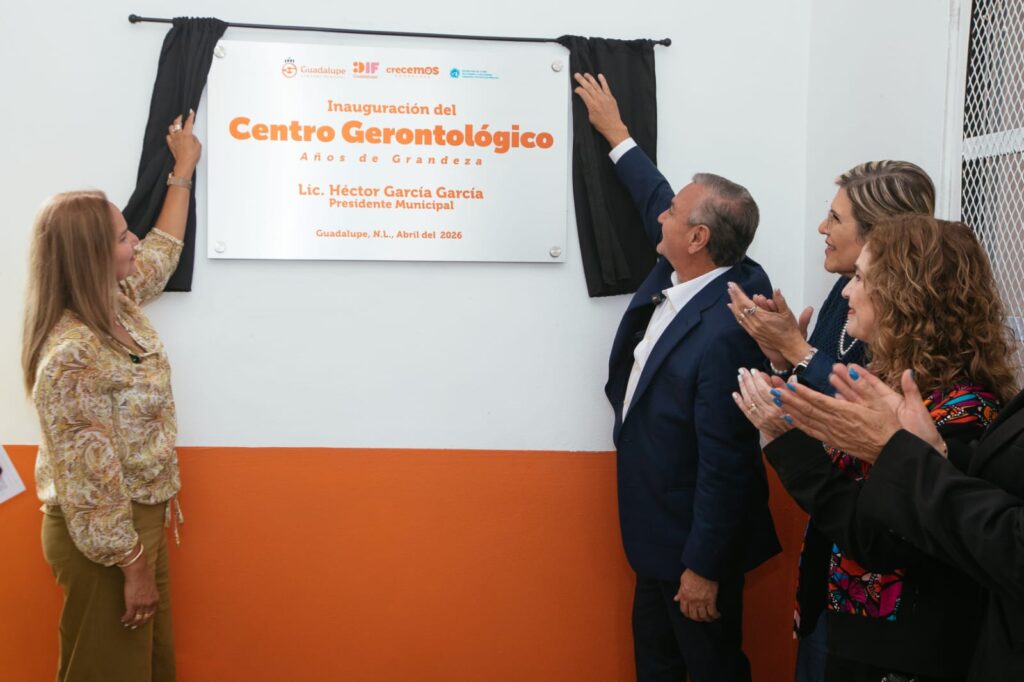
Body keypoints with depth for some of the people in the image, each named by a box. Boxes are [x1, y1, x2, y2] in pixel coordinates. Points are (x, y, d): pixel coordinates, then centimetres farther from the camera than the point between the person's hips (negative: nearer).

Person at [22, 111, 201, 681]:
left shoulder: (117, 304, -1)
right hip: (104, 538, -9)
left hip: (142, 519, 9)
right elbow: (89, 483, -25)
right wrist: (133, 565, -20)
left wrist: (184, 170, 26)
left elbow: (162, 251, 19)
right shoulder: (72, 356, -28)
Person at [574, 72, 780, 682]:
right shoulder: (680, 273, -4)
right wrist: (615, 131, 26)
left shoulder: (723, 333, -31)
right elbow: (655, 198, 16)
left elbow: (726, 463, -27)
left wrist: (704, 568, -19)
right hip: (656, 532, 9)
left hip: (696, 540, -9)